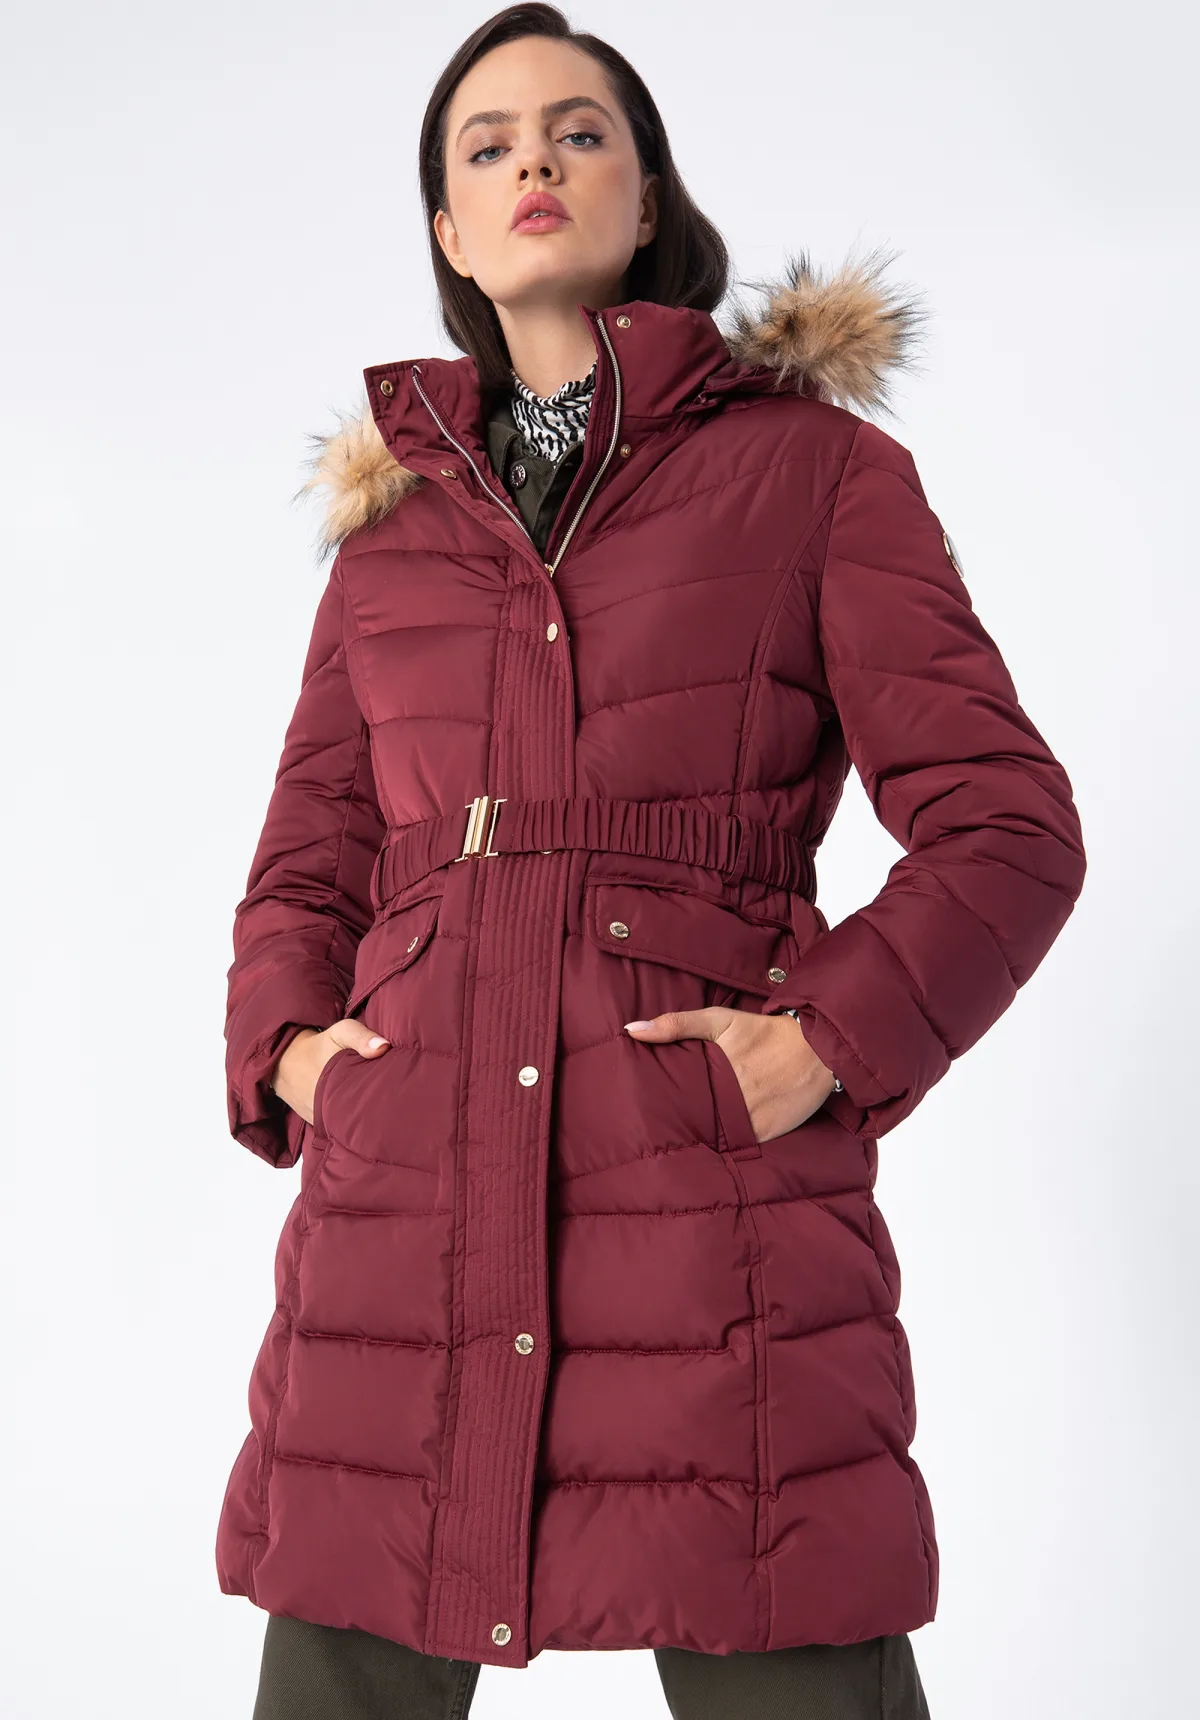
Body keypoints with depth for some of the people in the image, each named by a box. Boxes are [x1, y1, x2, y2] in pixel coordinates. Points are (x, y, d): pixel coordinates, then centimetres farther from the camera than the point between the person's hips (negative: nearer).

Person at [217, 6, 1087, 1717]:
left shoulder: (816, 465, 6)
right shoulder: (394, 516, 17)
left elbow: (1007, 825, 2)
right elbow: (307, 862, 21)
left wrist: (835, 1041, -10)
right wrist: (286, 1045, 3)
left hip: (716, 1200, -3)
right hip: (403, 1212, 4)